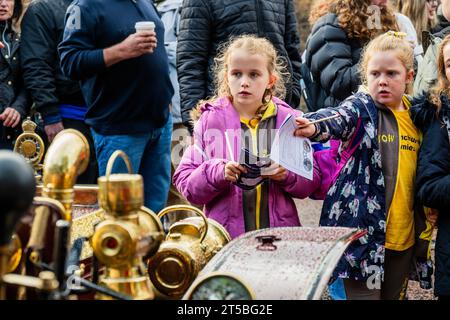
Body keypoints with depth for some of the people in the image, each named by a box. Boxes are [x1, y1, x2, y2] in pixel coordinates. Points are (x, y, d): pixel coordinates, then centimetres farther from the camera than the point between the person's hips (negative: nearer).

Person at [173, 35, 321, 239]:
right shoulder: (210, 121, 3)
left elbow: (312, 180, 6)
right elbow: (184, 181, 0)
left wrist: (287, 175, -14)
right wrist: (217, 173, -18)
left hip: (279, 234, 1)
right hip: (224, 234, -1)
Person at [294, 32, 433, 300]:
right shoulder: (362, 109, -6)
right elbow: (338, 117, -30)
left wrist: (424, 232, 20)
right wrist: (314, 127, -54)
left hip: (404, 237, 6)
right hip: (365, 233, -6)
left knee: (395, 294, 16)